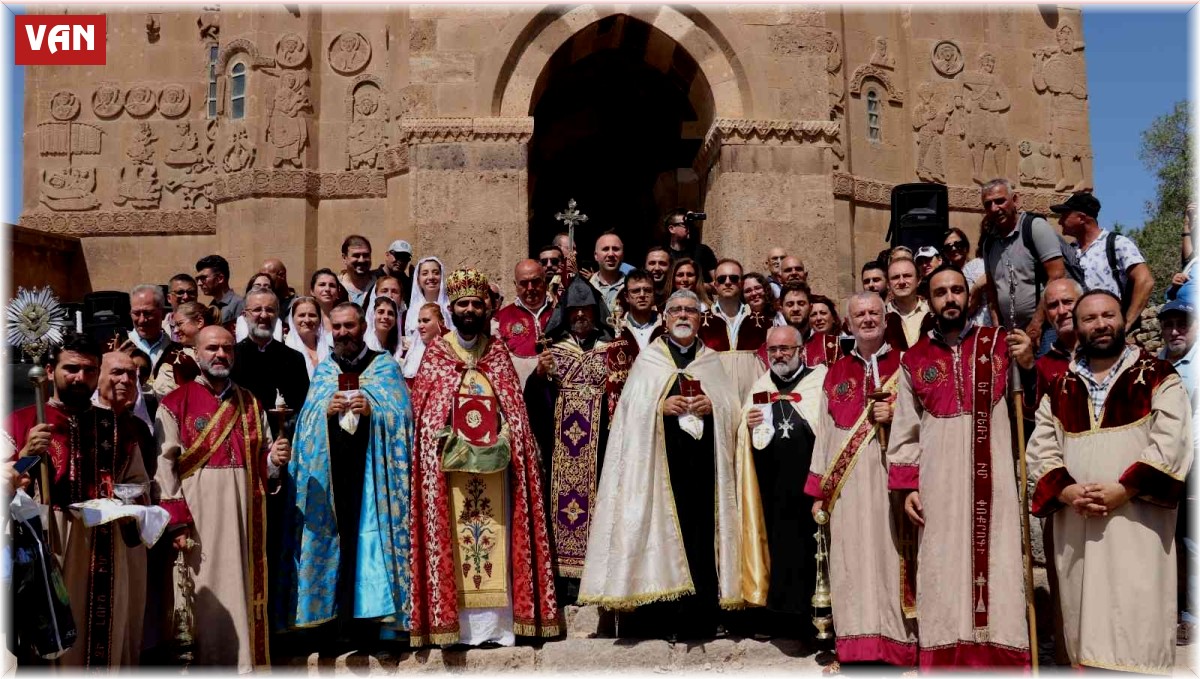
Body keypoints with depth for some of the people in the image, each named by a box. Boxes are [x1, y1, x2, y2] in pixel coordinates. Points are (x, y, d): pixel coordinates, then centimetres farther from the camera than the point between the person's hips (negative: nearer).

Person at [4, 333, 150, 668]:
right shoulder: (20, 423, 2)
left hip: (108, 553, 3)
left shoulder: (120, 426, 11)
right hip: (44, 548, -2)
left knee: (106, 641, 8)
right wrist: (26, 455, -16)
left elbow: (139, 483, 17)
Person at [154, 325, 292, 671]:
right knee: (205, 595, -2)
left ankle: (246, 662, 14)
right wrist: (176, 520, -16)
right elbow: (163, 466, -8)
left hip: (244, 514, 4)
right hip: (198, 516, -4)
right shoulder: (175, 404, 1)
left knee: (243, 589, 6)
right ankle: (205, 661, 9)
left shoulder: (251, 404, 15)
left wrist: (276, 458, -6)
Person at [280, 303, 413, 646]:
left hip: (370, 469, -2)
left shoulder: (385, 367, 9)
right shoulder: (322, 370, 17)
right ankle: (336, 617, 4)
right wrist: (326, 410, -10)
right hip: (329, 470, 2)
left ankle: (366, 618, 0)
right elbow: (306, 418, 10)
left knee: (368, 533, -6)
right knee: (334, 537, -2)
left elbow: (401, 413, 1)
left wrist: (373, 409, -15)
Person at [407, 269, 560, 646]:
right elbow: (422, 405, 2)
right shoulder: (435, 352, 8)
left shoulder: (498, 352, 12)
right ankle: (456, 622, 1)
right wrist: (448, 442, -10)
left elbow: (515, 406, 9)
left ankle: (497, 622, 4)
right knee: (452, 536, -3)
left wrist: (504, 439, -6)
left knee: (496, 536, -1)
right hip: (449, 460, -1)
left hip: (494, 459, 1)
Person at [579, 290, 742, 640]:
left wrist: (712, 407, -9)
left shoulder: (712, 361, 18)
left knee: (701, 528, -3)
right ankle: (664, 618, -1)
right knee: (661, 527, -7)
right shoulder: (648, 359, 12)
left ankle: (700, 618, 3)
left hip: (702, 459, 2)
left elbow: (733, 407, 10)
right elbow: (631, 406, 2)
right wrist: (661, 406, -14)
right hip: (659, 458, -2)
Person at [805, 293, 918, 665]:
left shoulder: (904, 365, 6)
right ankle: (857, 647, 10)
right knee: (852, 563, 2)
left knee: (890, 559, -3)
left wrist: (897, 416, -13)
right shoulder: (836, 372, 14)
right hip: (847, 487, 2)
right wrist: (819, 491, 8)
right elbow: (825, 433, 12)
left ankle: (898, 645, 7)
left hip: (890, 480, -2)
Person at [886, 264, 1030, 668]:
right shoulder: (915, 359, 10)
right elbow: (905, 431, 10)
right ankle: (947, 659, 12)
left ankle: (999, 659, 9)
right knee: (943, 575, 3)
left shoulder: (1000, 344, 8)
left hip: (993, 481, -1)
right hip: (939, 486, 1)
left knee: (995, 567, 0)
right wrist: (907, 486, 2)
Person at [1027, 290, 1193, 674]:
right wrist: (1066, 492, -9)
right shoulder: (1060, 389, 13)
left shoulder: (1157, 378, 3)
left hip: (1137, 526, -3)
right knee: (1086, 627, 9)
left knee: (1136, 631, -5)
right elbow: (1040, 451, 9)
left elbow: (1171, 445, -8)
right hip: (1075, 528, 4)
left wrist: (1122, 490, -16)